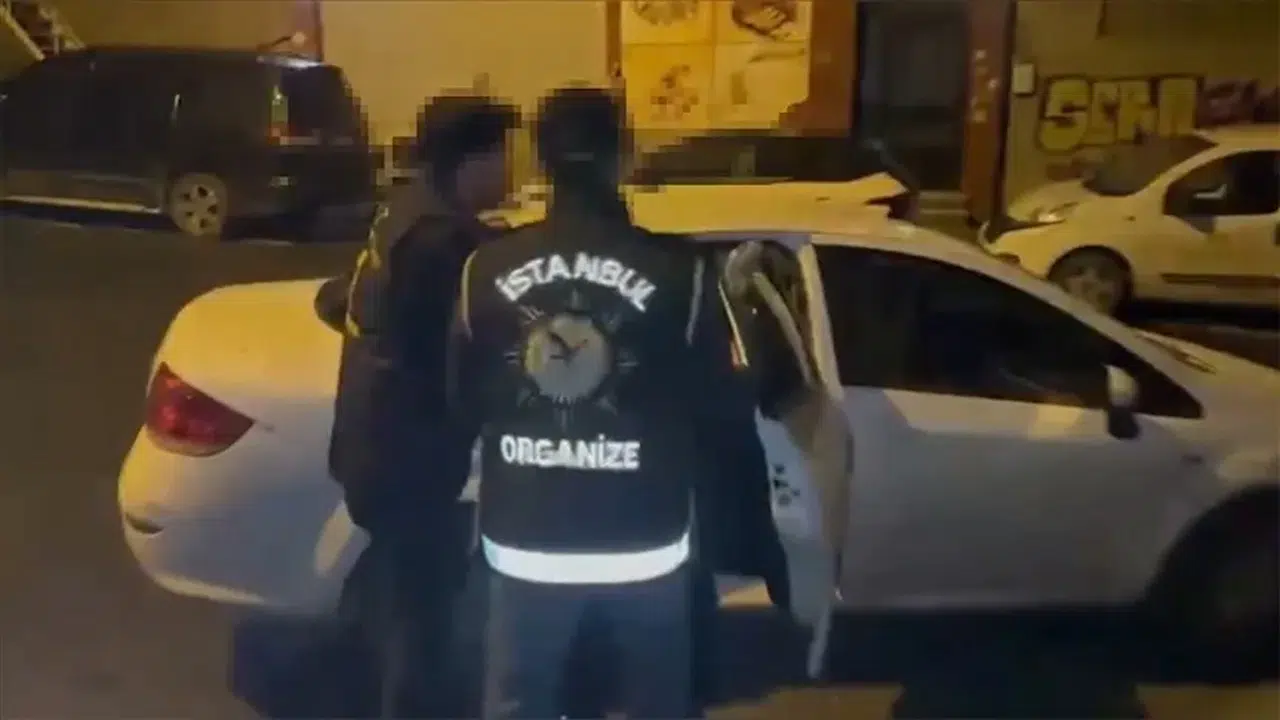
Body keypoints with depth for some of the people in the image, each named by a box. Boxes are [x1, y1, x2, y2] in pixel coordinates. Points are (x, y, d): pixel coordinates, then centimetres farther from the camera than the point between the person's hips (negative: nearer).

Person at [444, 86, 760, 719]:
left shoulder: (486, 270, -7)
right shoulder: (678, 270, -12)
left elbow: (460, 404, 2)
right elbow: (724, 405, -4)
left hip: (525, 546, 2)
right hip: (644, 547, -1)